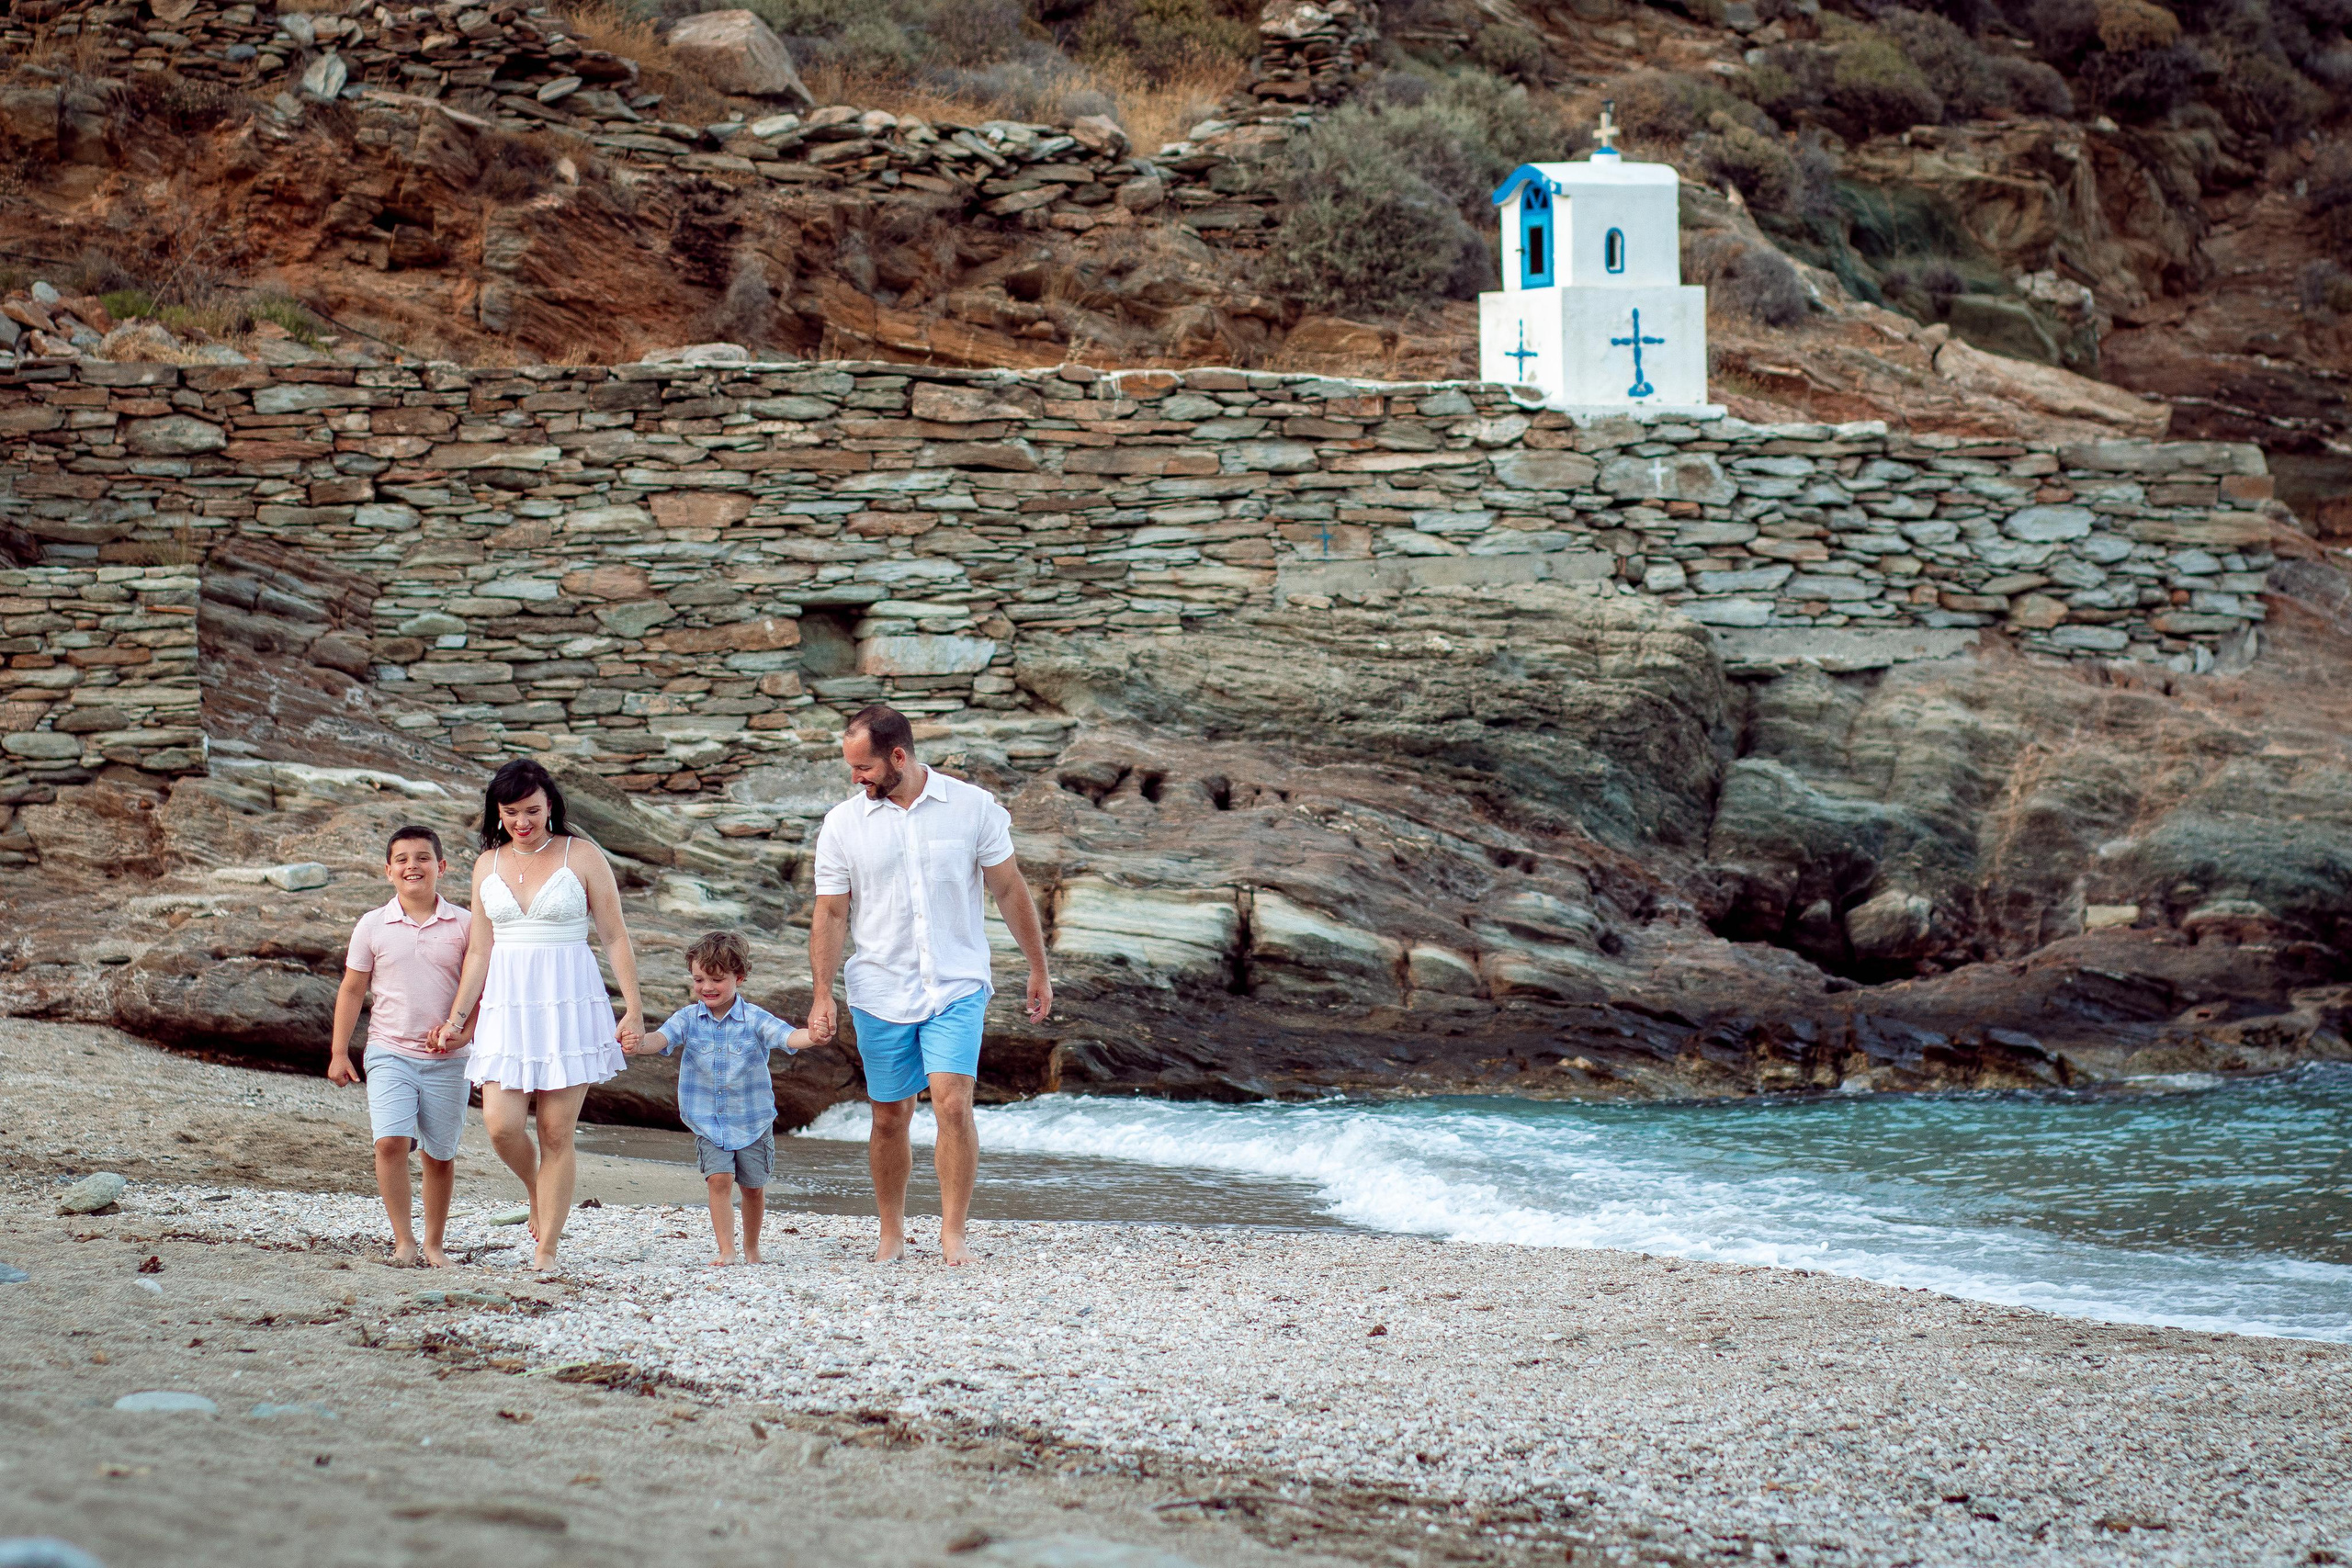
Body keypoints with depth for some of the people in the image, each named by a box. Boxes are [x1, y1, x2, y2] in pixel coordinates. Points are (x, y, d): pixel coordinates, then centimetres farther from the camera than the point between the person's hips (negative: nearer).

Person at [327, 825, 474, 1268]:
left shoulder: (463, 925, 1)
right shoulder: (373, 925, 3)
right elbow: (352, 989, 9)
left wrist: (464, 1031, -12)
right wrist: (338, 1052, 6)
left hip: (446, 1060, 0)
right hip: (390, 1052, 0)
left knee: (441, 1154, 7)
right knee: (390, 1141, -17)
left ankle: (434, 1243, 22)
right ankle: (403, 1239, -9)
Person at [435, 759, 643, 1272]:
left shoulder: (582, 857, 1)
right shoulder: (488, 865, 11)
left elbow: (615, 937, 2)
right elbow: (480, 950, 16)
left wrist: (633, 1006, -4)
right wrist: (456, 1016, 12)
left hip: (570, 1001, -3)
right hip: (507, 1005, 3)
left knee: (556, 1132, -4)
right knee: (501, 1124, -11)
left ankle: (545, 1251, 3)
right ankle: (536, 1191, 21)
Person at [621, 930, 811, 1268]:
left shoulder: (754, 1019, -11)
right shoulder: (689, 1018, -5)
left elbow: (788, 1036, -23)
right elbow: (662, 1038, -20)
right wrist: (639, 1043, -43)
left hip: (753, 1121, -1)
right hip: (708, 1122, 1)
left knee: (753, 1186, 10)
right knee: (719, 1179, -13)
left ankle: (752, 1247, 30)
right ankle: (727, 1251, -7)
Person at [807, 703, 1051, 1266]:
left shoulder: (973, 807, -3)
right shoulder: (842, 824, 0)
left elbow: (1009, 890, 5)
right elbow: (830, 914, 2)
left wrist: (1039, 968, 8)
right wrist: (822, 995, -6)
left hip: (957, 987, -2)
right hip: (881, 994, 2)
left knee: (953, 1105, -15)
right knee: (889, 1119, 7)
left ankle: (953, 1236, -7)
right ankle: (892, 1235, 23)